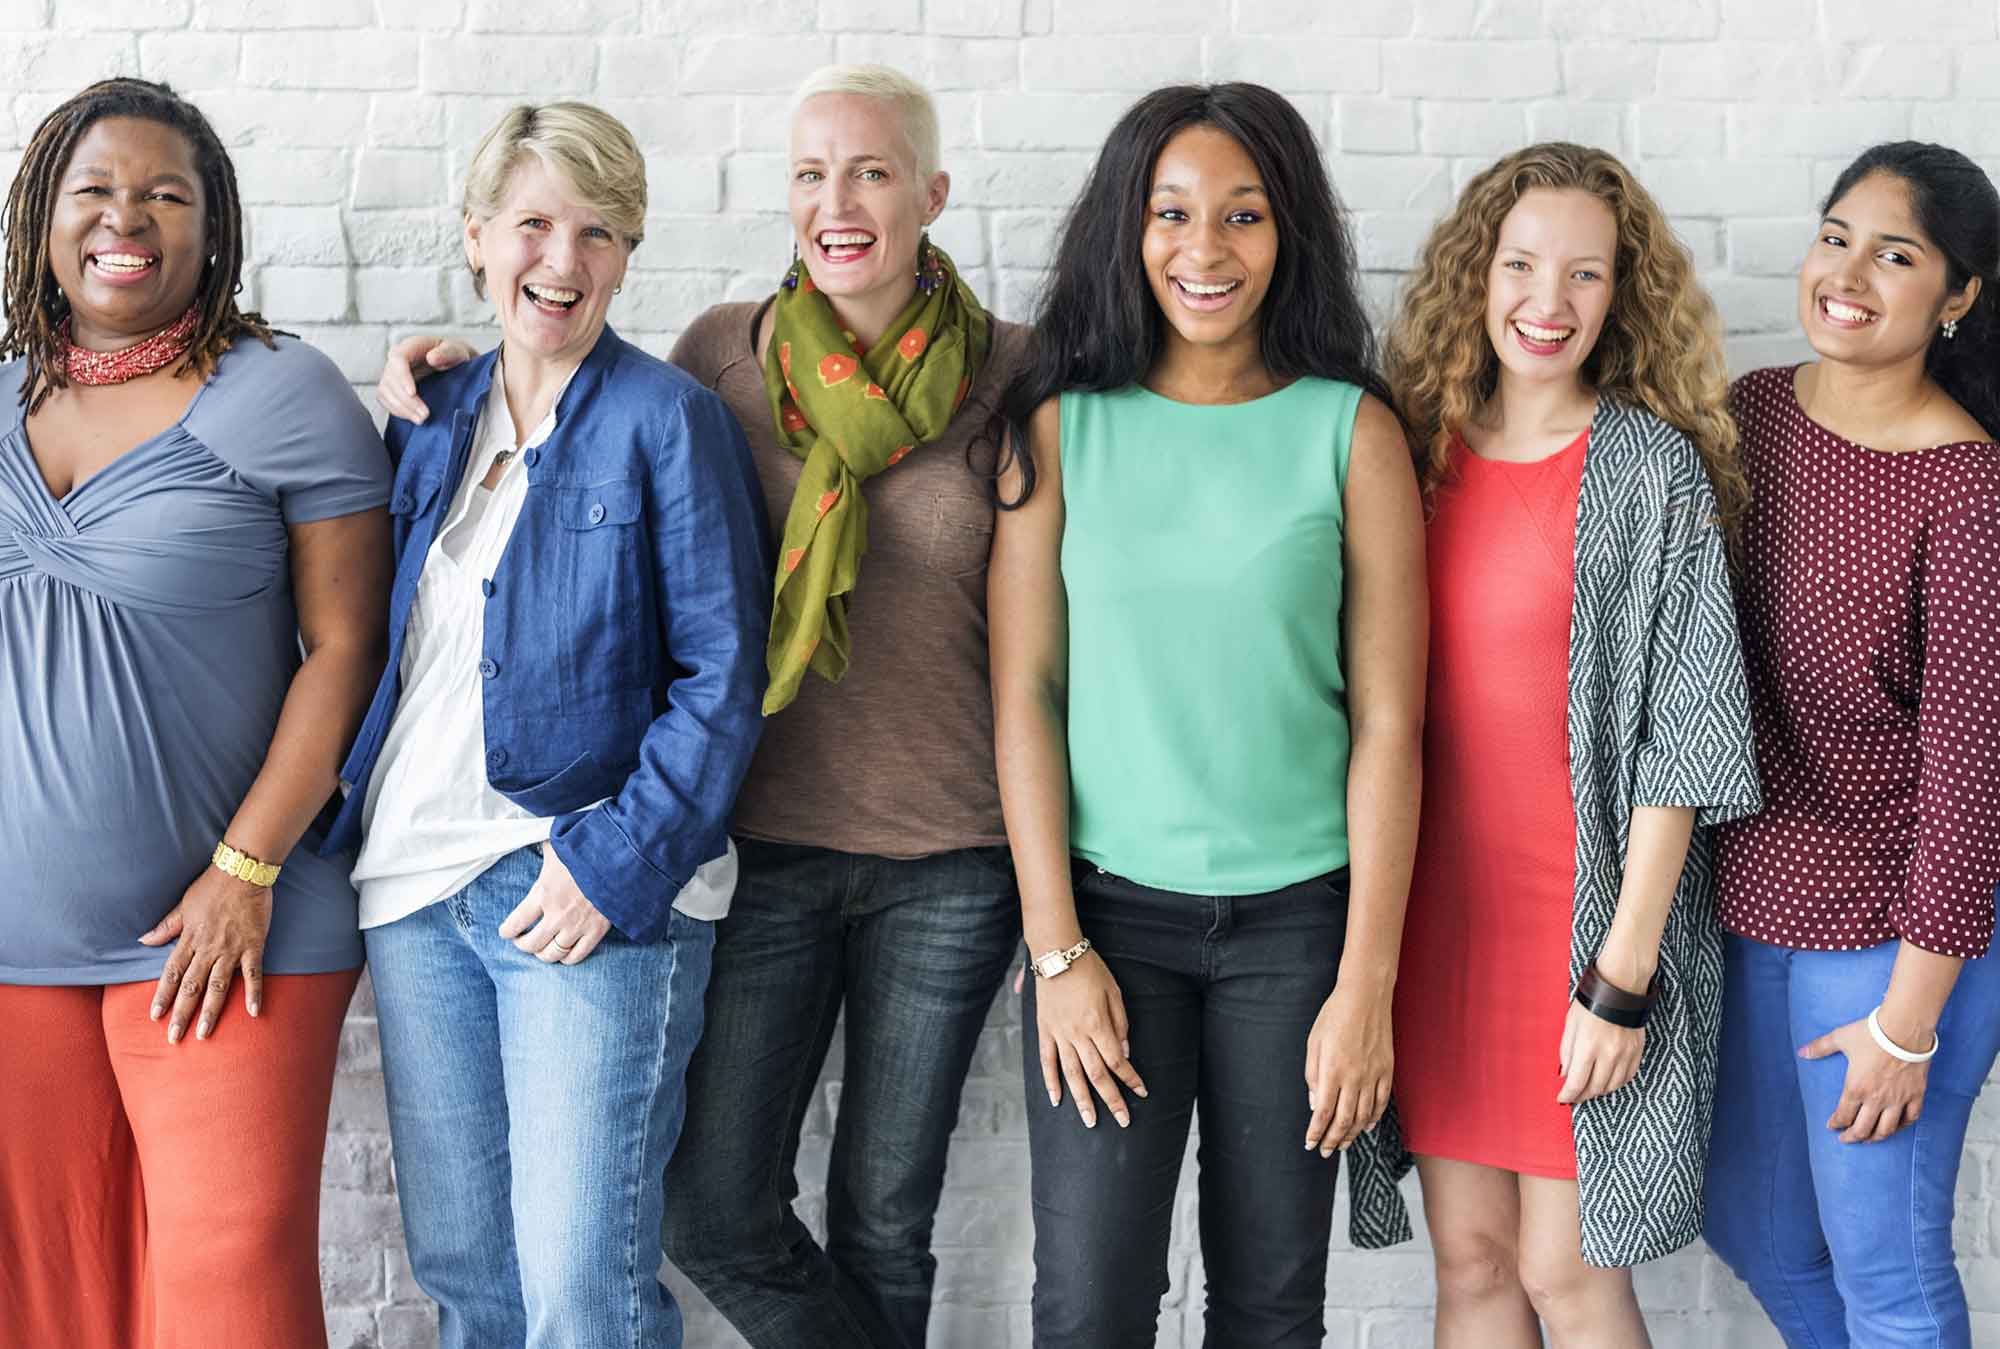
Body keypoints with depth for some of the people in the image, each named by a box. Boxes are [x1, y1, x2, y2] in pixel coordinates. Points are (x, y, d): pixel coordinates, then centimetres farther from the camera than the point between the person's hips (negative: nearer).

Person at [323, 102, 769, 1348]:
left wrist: (613, 862, -16)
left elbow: (724, 676, -9)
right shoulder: (429, 423, 14)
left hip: (590, 891, -5)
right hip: (416, 884, 6)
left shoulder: (668, 419, -4)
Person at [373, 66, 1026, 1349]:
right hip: (765, 844, 1)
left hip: (948, 860, -1)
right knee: (716, 1213, 0)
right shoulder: (723, 353, -1)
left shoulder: (1009, 374, -3)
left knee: (885, 1214, 12)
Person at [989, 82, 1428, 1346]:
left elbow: (1387, 722, -3)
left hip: (1295, 916, 0)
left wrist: (1367, 985, -7)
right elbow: (1024, 695, 0)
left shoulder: (1352, 431, -2)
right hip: (1110, 907, 0)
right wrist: (1057, 950, -6)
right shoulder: (1062, 425, 1)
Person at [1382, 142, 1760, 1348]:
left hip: (1583, 911, -4)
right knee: (1467, 1252, 13)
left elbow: (1678, 737, -11)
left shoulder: (1653, 470, -9)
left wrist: (1623, 972, -14)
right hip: (1440, 907, 4)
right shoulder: (1421, 448, 5)